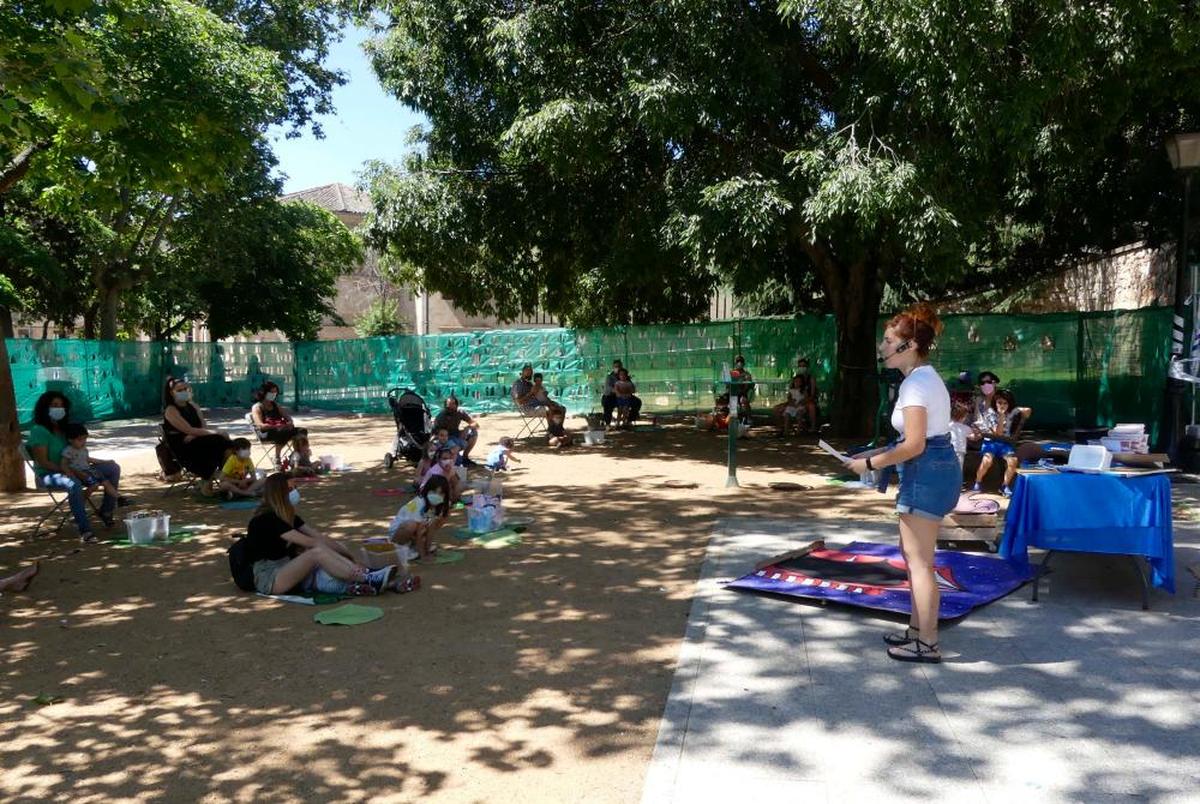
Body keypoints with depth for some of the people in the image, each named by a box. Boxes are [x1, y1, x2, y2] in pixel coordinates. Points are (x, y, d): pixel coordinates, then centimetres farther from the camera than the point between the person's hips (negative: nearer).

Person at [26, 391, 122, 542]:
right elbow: (43, 462, -19)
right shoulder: (39, 431, -12)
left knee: (113, 468, 1)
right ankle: (84, 529, -43)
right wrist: (66, 471, -28)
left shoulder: (63, 428, 13)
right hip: (48, 475, -9)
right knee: (74, 484, -43)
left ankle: (106, 511, 5)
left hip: (71, 470, 9)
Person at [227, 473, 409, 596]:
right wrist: (342, 550, -14)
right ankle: (369, 579, -34)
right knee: (318, 552, -28)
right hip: (267, 578, -8)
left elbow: (319, 536, 6)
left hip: (284, 568, 8)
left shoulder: (288, 516, 13)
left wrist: (347, 554, -4)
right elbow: (308, 542, -19)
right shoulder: (266, 519, -15)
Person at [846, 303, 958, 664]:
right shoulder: (926, 376, 13)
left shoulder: (916, 383, -18)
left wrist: (870, 464, -13)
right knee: (914, 555, 19)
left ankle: (927, 644, 7)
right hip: (937, 468, 11)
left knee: (919, 561, -2)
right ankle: (917, 629, 29)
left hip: (926, 473, -11)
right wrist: (877, 455, 14)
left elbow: (914, 445, -22)